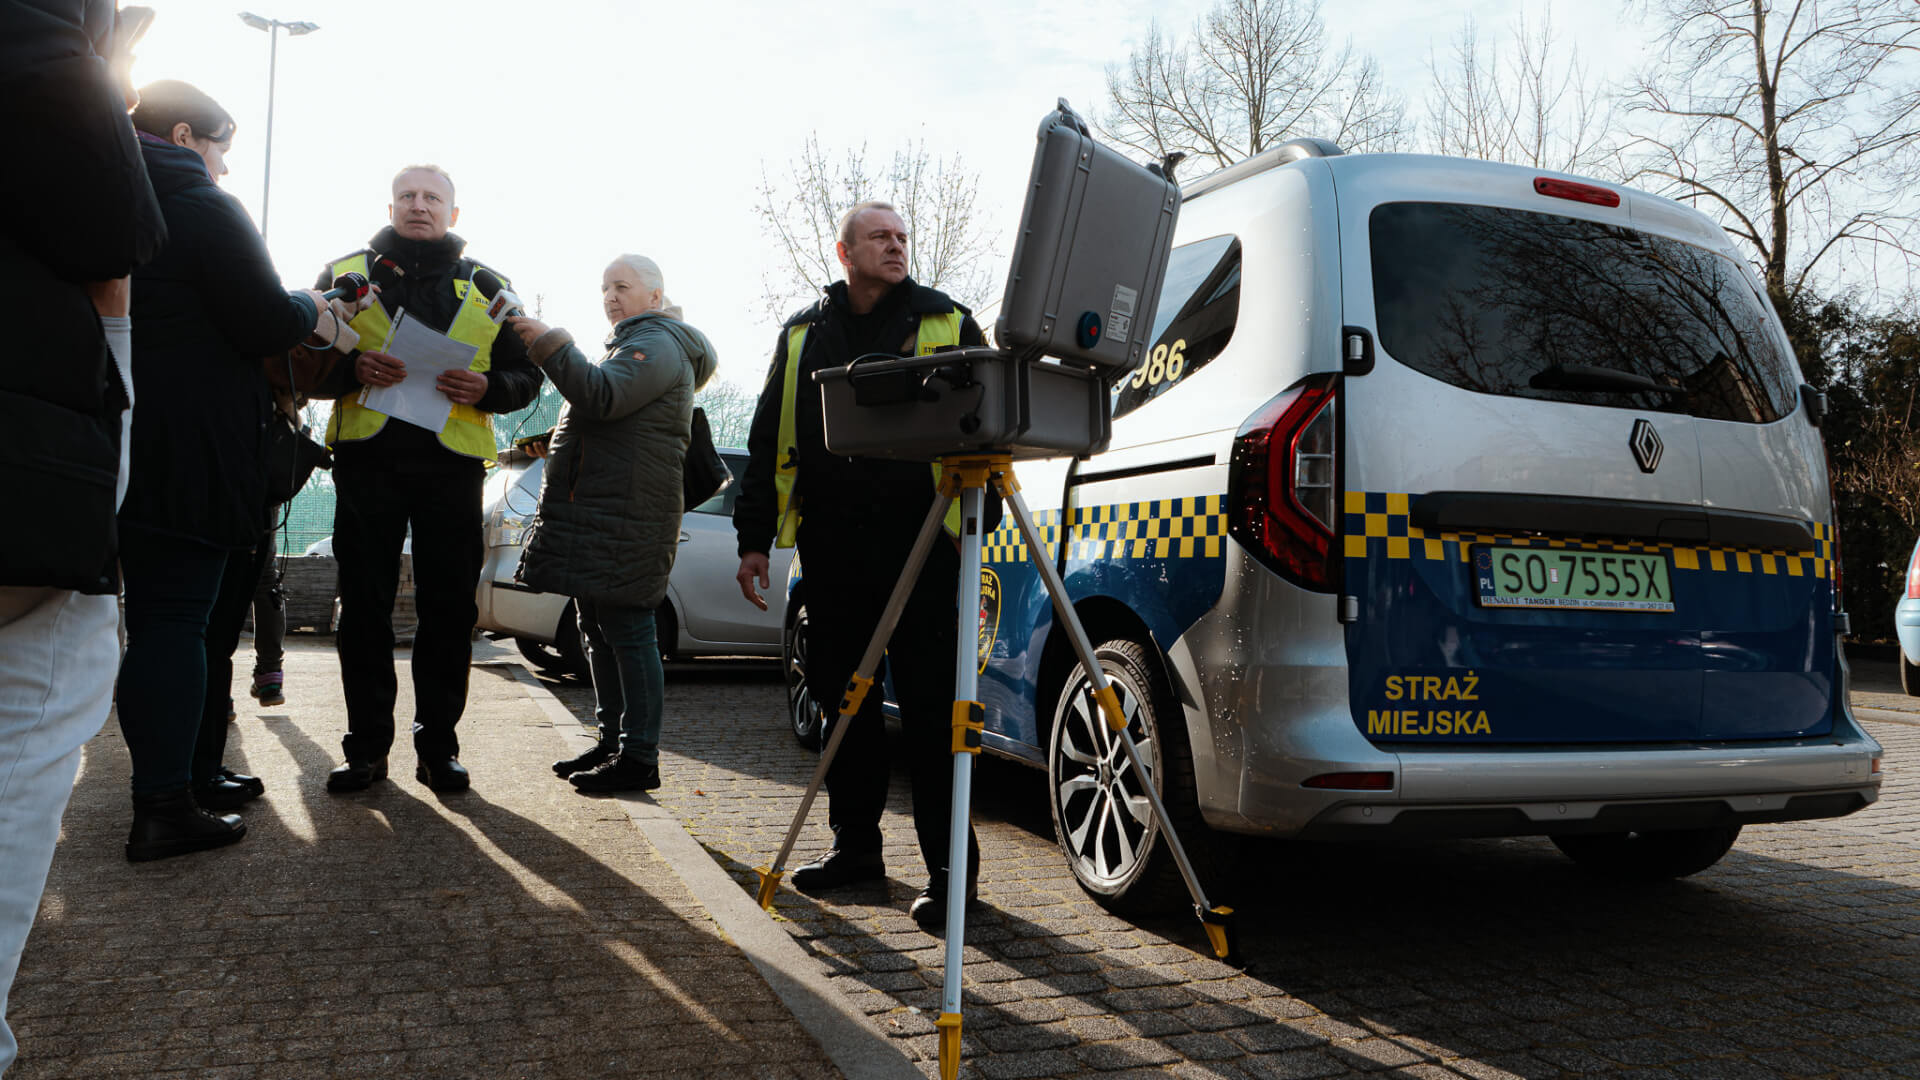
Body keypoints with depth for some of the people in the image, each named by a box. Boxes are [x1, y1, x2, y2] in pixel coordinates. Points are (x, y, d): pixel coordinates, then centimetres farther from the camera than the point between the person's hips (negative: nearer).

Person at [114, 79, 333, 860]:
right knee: (175, 617, -6)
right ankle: (164, 810, -3)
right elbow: (265, 325, -14)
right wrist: (309, 310, 6)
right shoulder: (205, 208, -8)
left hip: (115, 438, 8)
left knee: (156, 612, 14)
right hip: (188, 450, -8)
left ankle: (172, 775, 24)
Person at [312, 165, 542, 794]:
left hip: (452, 463, 0)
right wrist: (352, 368, -11)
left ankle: (438, 746, 10)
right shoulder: (347, 272, 14)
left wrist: (488, 388, -8)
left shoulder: (487, 286, 14)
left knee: (449, 607, 1)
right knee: (364, 605, 2)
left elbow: (526, 374, 14)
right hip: (366, 458, 0)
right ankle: (367, 746, 11)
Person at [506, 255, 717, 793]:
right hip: (597, 510, 11)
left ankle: (639, 757, -5)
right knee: (598, 630, 13)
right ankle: (613, 741, 21)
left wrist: (548, 343, -21)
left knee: (627, 629, -10)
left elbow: (603, 396, -24)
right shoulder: (627, 343, 27)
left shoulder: (658, 345, -8)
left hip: (628, 518, -11)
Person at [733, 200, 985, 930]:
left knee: (929, 705, -5)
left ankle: (947, 868, 2)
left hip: (918, 541, -4)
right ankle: (855, 844, 23)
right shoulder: (804, 335, 16)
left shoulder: (946, 324, 8)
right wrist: (755, 536, 11)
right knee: (843, 696, 10)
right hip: (831, 544, 4)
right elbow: (768, 440, 17)